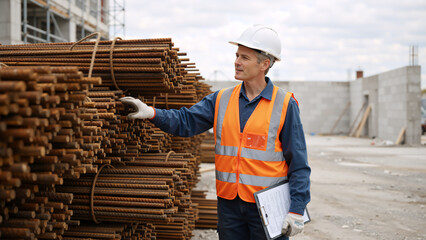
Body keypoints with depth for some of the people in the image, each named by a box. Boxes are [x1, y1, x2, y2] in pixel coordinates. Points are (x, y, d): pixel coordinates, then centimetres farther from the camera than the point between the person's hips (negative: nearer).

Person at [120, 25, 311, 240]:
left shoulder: (284, 105, -5)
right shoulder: (221, 100, 6)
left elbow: (298, 163, -5)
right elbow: (186, 121, -3)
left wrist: (296, 210, -10)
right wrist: (152, 113, -20)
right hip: (229, 203, 4)